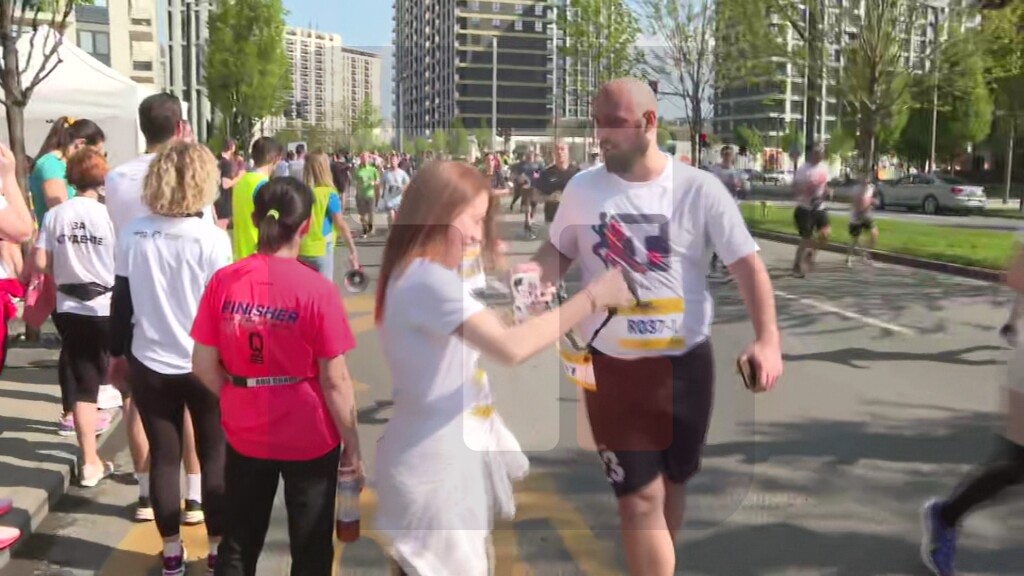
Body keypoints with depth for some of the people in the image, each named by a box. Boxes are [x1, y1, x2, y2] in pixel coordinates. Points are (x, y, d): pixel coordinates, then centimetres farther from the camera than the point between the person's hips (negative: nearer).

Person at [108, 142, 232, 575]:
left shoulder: (132, 235, -3)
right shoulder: (213, 238, -13)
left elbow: (121, 303, 3)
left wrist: (117, 352, 15)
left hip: (150, 365, 3)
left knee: (164, 457, 12)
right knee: (215, 457, 11)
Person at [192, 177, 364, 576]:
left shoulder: (224, 281, -8)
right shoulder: (317, 290, -18)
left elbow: (204, 366, -3)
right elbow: (335, 381, -16)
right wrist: (352, 443, -3)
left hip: (246, 433, 3)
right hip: (309, 436, -3)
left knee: (239, 543, 23)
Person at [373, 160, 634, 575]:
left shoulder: (416, 276, 13)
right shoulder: (428, 279, -21)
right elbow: (511, 348, -30)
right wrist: (591, 297, -22)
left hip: (446, 456, 10)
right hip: (433, 467, -10)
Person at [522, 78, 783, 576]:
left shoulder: (698, 189, -8)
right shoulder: (582, 188, -2)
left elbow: (747, 264, -7)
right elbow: (559, 252, 10)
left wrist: (767, 340, -20)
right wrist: (534, 272, -14)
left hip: (685, 363, 1)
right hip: (612, 367, 0)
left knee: (673, 481, 20)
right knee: (639, 497, -1)